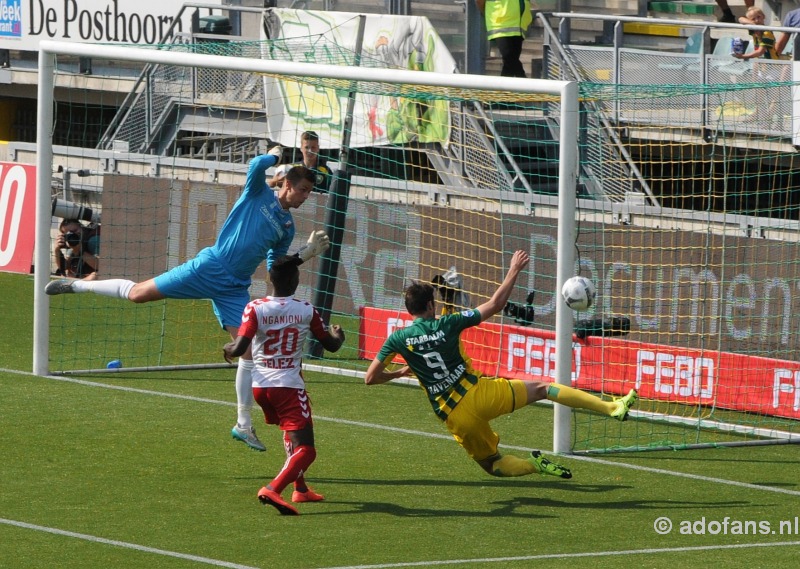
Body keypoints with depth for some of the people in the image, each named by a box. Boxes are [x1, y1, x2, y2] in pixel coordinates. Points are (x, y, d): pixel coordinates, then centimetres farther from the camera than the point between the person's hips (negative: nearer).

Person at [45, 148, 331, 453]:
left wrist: (307, 253, 7)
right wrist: (275, 154, -4)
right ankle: (75, 285, 15)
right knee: (138, 293, -8)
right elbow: (257, 164, -24)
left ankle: (243, 425, 5)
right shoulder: (258, 193, -3)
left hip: (235, 289, 5)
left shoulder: (287, 225, 13)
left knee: (249, 351, -4)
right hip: (210, 267, -5)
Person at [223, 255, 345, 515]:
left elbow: (239, 348, -16)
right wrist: (338, 334, 33)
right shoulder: (307, 311, -4)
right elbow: (332, 345, 10)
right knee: (305, 449, -7)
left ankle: (300, 488, 36)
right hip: (289, 386, -4)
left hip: (260, 385, 4)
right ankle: (273, 489, -30)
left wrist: (228, 348, 7)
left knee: (291, 432, 31)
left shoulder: (255, 308, -7)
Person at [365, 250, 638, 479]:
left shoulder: (398, 339, 0)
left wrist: (400, 372, 23)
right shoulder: (446, 324, -2)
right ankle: (613, 407, 6)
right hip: (481, 393, -1)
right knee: (542, 388, 13)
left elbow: (370, 378, 5)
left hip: (456, 418, 1)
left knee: (492, 465, 19)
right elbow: (495, 305, 3)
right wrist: (514, 271, 14)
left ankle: (533, 465, -13)